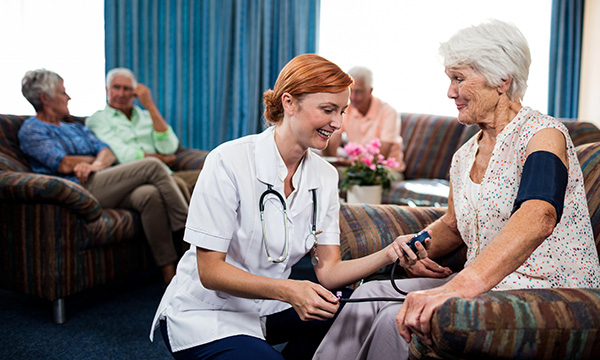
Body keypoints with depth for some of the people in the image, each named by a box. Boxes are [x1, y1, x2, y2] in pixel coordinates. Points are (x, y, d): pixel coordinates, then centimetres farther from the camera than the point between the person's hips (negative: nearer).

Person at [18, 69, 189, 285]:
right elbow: (64, 164, -8)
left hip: (106, 186, 7)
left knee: (150, 194, -27)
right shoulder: (31, 130, 8)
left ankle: (169, 271, -28)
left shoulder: (76, 127, 31)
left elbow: (108, 153, 15)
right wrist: (95, 158, 9)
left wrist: (96, 164, -9)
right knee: (152, 166, -19)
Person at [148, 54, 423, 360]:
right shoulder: (228, 162, -20)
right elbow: (210, 271, -20)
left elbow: (327, 271, -6)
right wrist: (287, 291, -34)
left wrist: (387, 254, -24)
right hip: (204, 315, -6)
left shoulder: (325, 176, -2)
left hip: (267, 308, 6)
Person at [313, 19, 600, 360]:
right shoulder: (464, 157, 12)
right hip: (485, 285, 7)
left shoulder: (544, 134, -13)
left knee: (400, 320, -25)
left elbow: (538, 218, -32)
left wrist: (457, 287, -44)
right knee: (370, 294, -11)